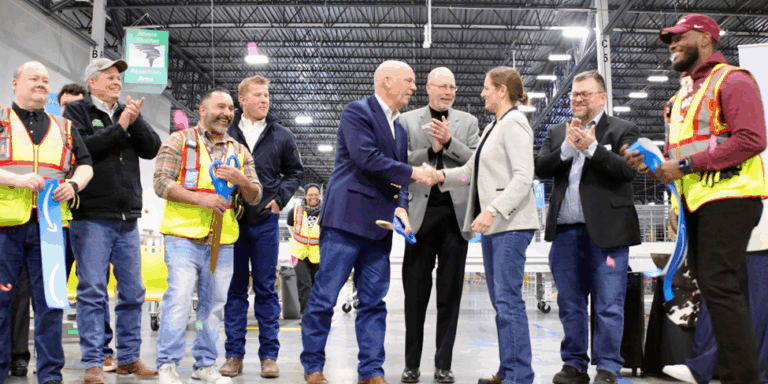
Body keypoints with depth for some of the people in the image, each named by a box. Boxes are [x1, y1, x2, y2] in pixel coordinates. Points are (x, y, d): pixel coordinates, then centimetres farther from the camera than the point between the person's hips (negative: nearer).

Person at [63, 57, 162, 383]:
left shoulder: (129, 113, 16)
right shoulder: (77, 111, 3)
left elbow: (152, 149, 4)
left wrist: (135, 122, -9)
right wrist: (119, 127, -11)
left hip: (127, 219, 5)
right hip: (92, 217, -5)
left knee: (132, 292, 8)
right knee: (92, 291, -4)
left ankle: (129, 357, 19)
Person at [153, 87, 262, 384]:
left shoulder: (240, 151, 16)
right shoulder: (179, 141, 4)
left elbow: (255, 197, 11)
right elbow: (161, 182, -6)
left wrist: (242, 181, -11)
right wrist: (200, 198, -16)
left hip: (223, 244, 4)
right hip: (184, 238, -4)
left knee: (214, 304, 8)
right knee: (179, 299, -10)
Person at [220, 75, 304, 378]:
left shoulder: (281, 135, 7)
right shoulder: (225, 132, 2)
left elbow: (295, 171, 16)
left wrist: (280, 198, 3)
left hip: (265, 220, 1)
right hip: (231, 219, 0)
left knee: (266, 288, 4)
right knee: (235, 288, 5)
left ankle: (269, 355, 11)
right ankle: (234, 354, 14)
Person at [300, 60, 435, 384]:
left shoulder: (399, 129, 21)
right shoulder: (357, 112, -4)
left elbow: (398, 178, 18)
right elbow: (367, 158, -17)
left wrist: (401, 206, -1)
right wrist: (412, 173, -10)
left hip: (379, 225, 8)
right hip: (347, 219, -7)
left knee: (373, 301, 8)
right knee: (325, 296, -1)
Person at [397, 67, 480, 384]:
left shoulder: (467, 122, 12)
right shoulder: (407, 120, 8)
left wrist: (449, 140, -11)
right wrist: (431, 150, -10)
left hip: (455, 214, 1)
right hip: (421, 213, -1)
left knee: (450, 292, 5)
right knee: (415, 292, 3)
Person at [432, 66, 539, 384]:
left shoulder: (514, 123, -9)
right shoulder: (492, 127, 20)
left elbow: (523, 177, -19)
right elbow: (471, 171, 19)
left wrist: (492, 210, -27)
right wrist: (441, 175, 3)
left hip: (510, 224, -10)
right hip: (492, 224, 10)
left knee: (508, 300, -10)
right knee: (500, 301, 11)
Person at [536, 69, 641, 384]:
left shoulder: (623, 130, 4)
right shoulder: (556, 133, 17)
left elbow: (628, 170, -10)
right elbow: (541, 169, 4)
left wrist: (592, 148, -16)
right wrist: (567, 148, -10)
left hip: (607, 231, -4)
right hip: (565, 231, 4)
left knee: (608, 305, -2)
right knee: (570, 305, 10)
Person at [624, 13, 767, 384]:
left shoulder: (731, 80, -3)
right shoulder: (683, 94, 23)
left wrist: (686, 165, -17)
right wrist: (651, 163, 6)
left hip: (727, 197, -9)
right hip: (695, 201, 9)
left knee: (718, 284, -15)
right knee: (713, 286, 8)